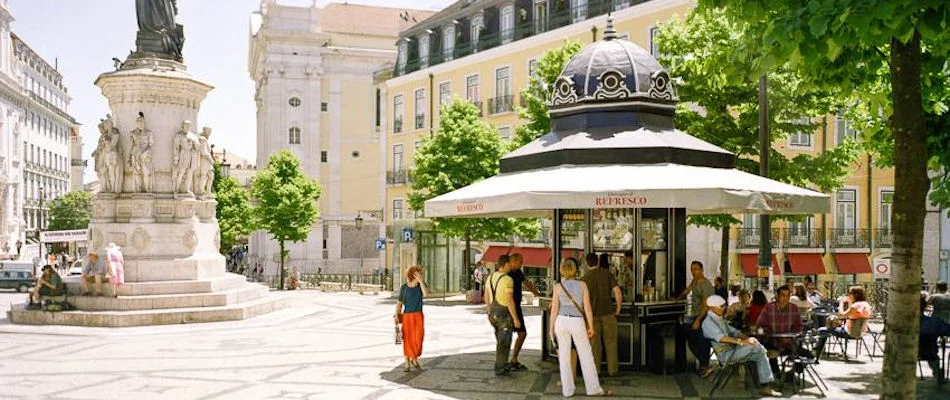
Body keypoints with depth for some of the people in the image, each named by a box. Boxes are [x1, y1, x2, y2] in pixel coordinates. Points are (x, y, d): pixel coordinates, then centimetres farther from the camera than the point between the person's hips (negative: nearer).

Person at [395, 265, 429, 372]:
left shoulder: (421, 284, 0)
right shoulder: (404, 287, -5)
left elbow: (426, 294, -19)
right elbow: (399, 303, -1)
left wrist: (421, 281, -21)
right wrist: (396, 315, -13)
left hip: (418, 316, 1)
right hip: (407, 316, -1)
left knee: (418, 338, -5)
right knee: (407, 340, 3)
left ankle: (415, 359, 19)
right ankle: (407, 363, 18)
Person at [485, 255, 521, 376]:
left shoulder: (491, 277, 5)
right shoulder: (507, 280, -20)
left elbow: (486, 297, 13)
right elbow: (510, 301, -22)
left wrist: (489, 313, 24)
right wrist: (516, 318, -16)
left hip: (494, 313, 8)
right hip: (505, 314, -8)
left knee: (501, 341, 21)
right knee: (504, 343, 2)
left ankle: (502, 364, 30)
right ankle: (499, 369, 7)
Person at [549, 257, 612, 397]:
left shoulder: (558, 287, -3)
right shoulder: (582, 285, -3)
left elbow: (554, 310, -1)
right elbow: (587, 308, -4)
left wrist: (551, 327, 8)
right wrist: (591, 326, 4)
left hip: (562, 321, 1)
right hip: (577, 322, -1)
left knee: (564, 356, 7)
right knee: (586, 356, 7)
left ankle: (567, 390, 11)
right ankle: (593, 388, 11)